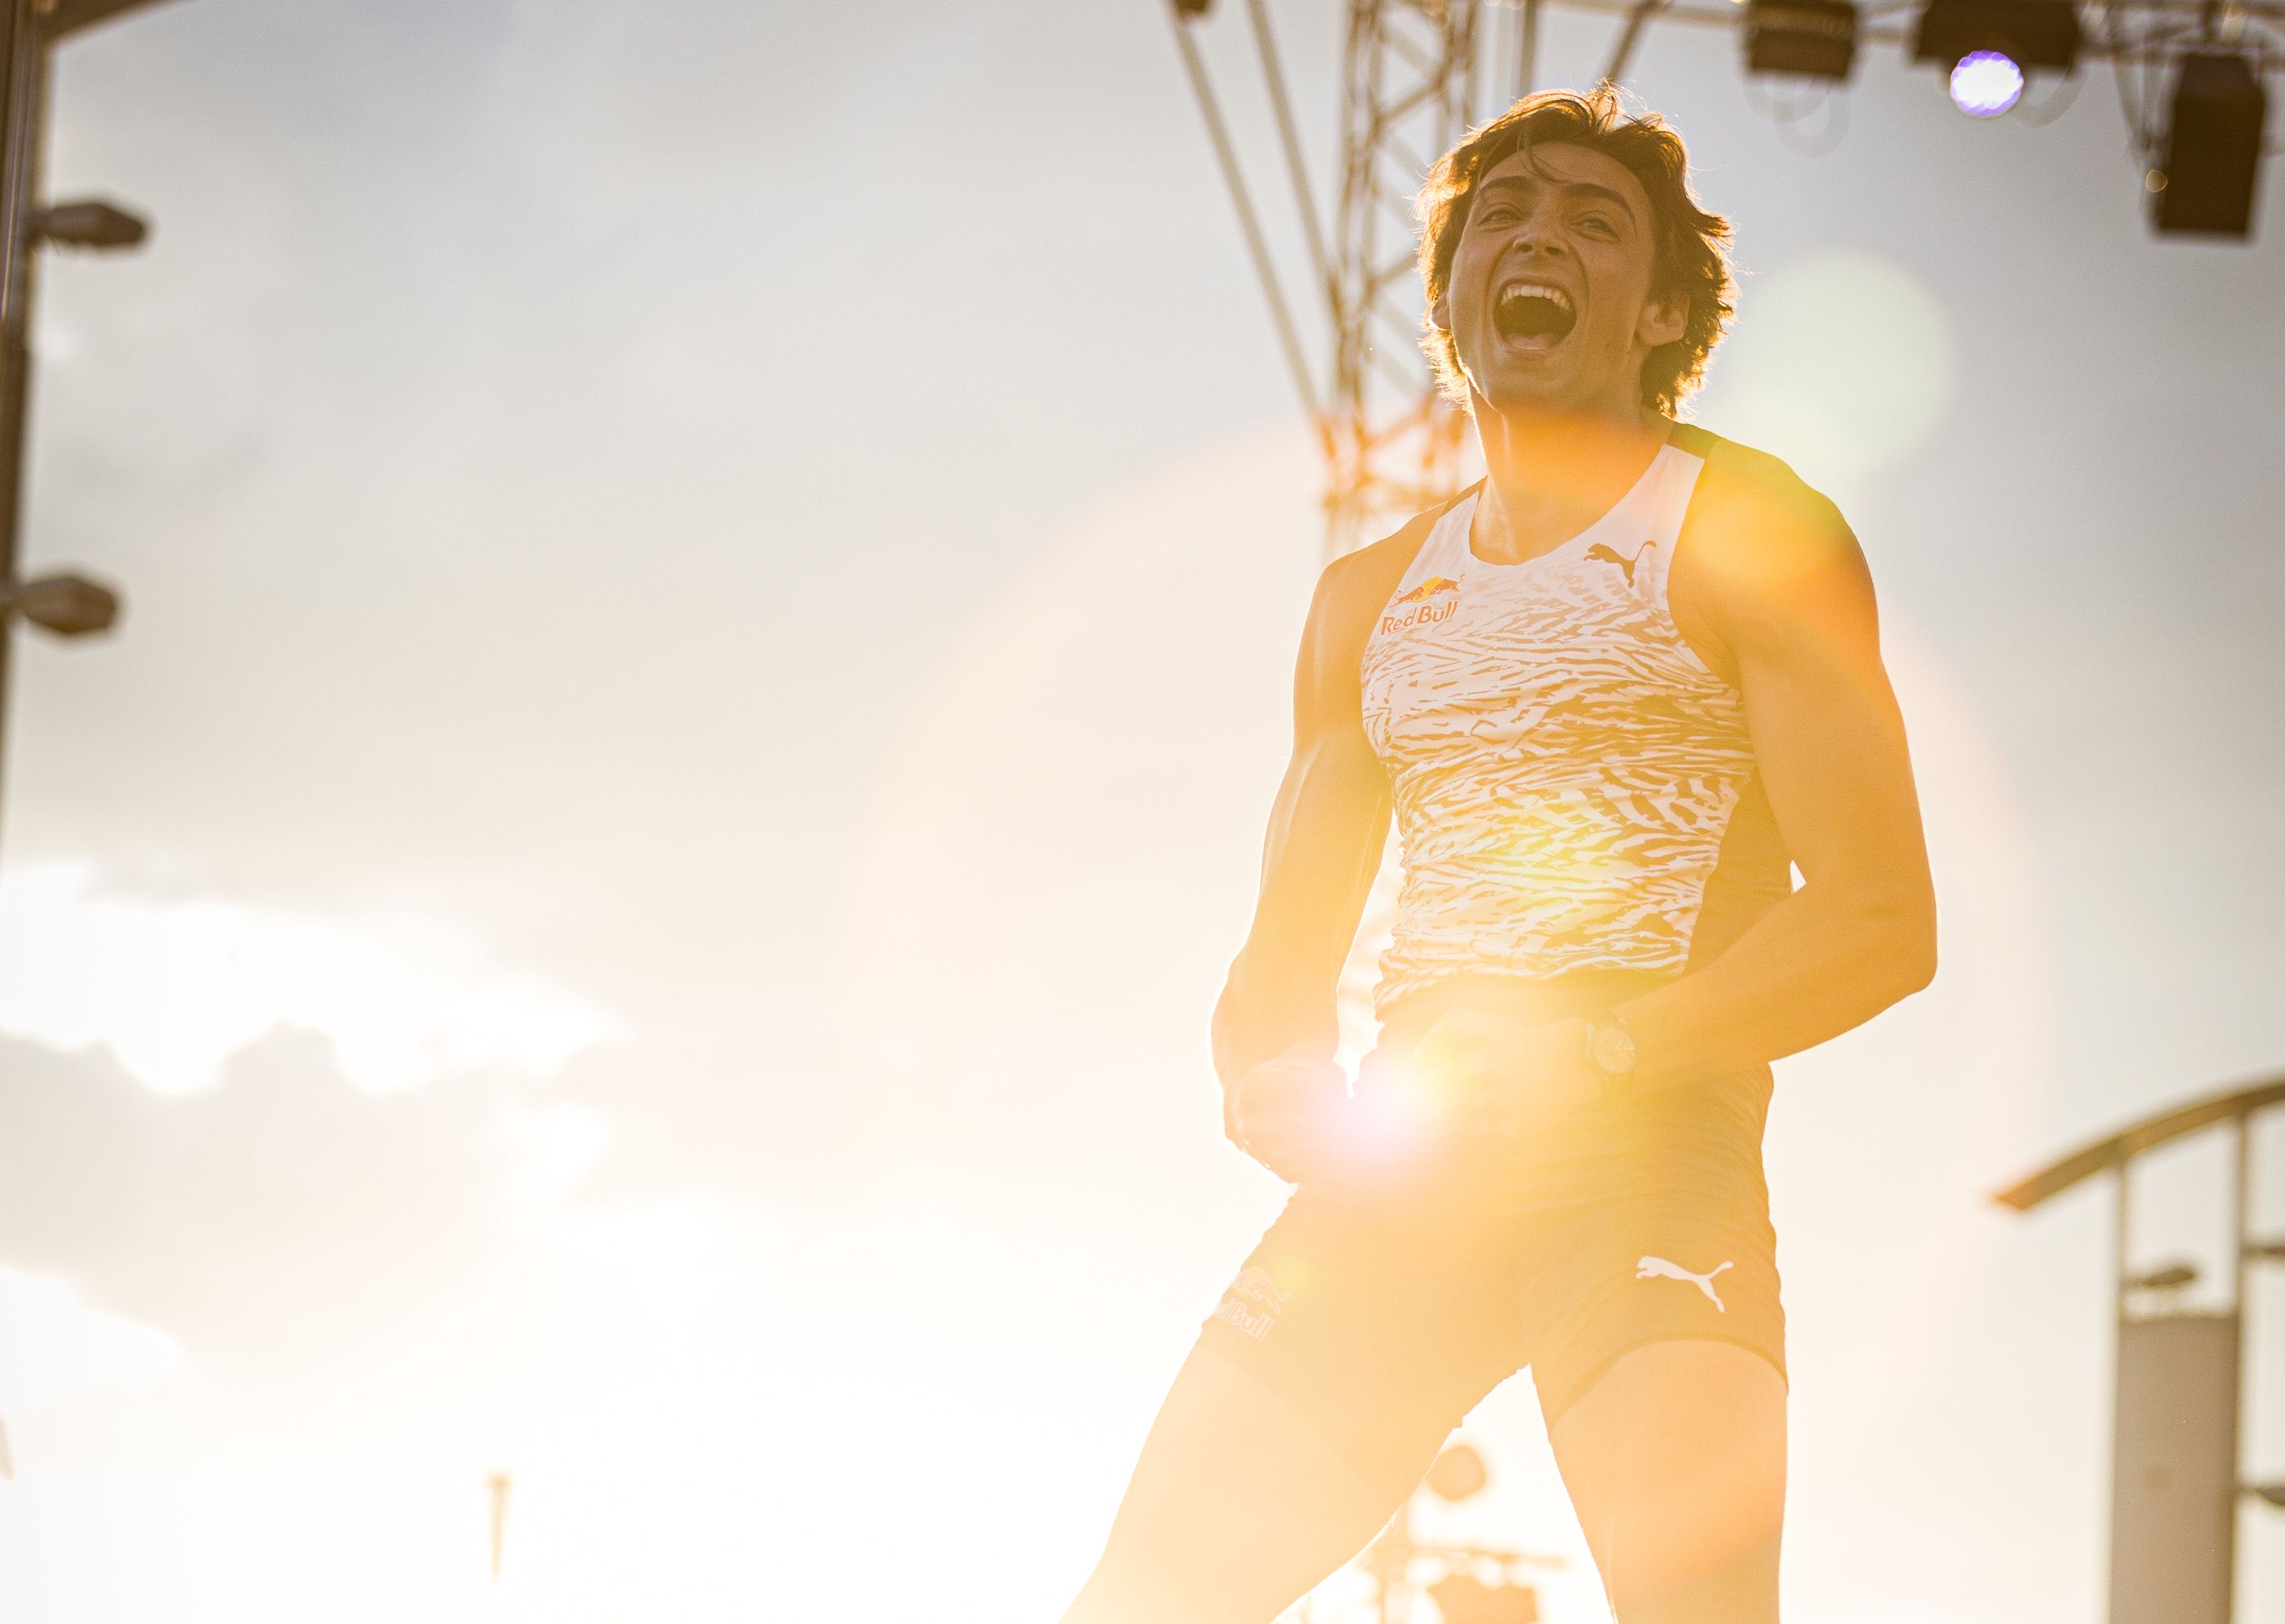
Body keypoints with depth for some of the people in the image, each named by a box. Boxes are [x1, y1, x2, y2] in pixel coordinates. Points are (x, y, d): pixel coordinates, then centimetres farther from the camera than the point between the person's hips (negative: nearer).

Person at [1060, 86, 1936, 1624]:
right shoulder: (1373, 595, 21)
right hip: (1405, 1156, 6)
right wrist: (1276, 1079, -3)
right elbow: (1284, 960, 22)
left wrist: (1599, 1059, -19)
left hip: (1652, 1141, -5)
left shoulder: (1746, 531, 4)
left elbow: (1881, 919, -5)